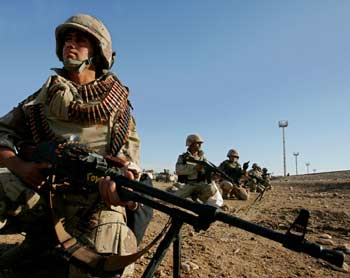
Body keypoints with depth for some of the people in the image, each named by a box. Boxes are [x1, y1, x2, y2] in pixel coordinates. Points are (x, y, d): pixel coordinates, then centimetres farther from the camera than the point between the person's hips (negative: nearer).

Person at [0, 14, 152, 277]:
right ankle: (41, 235, -3)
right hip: (43, 185, 3)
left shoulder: (117, 98, 10)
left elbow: (130, 145, -1)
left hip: (97, 193, -2)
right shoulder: (46, 94, 15)